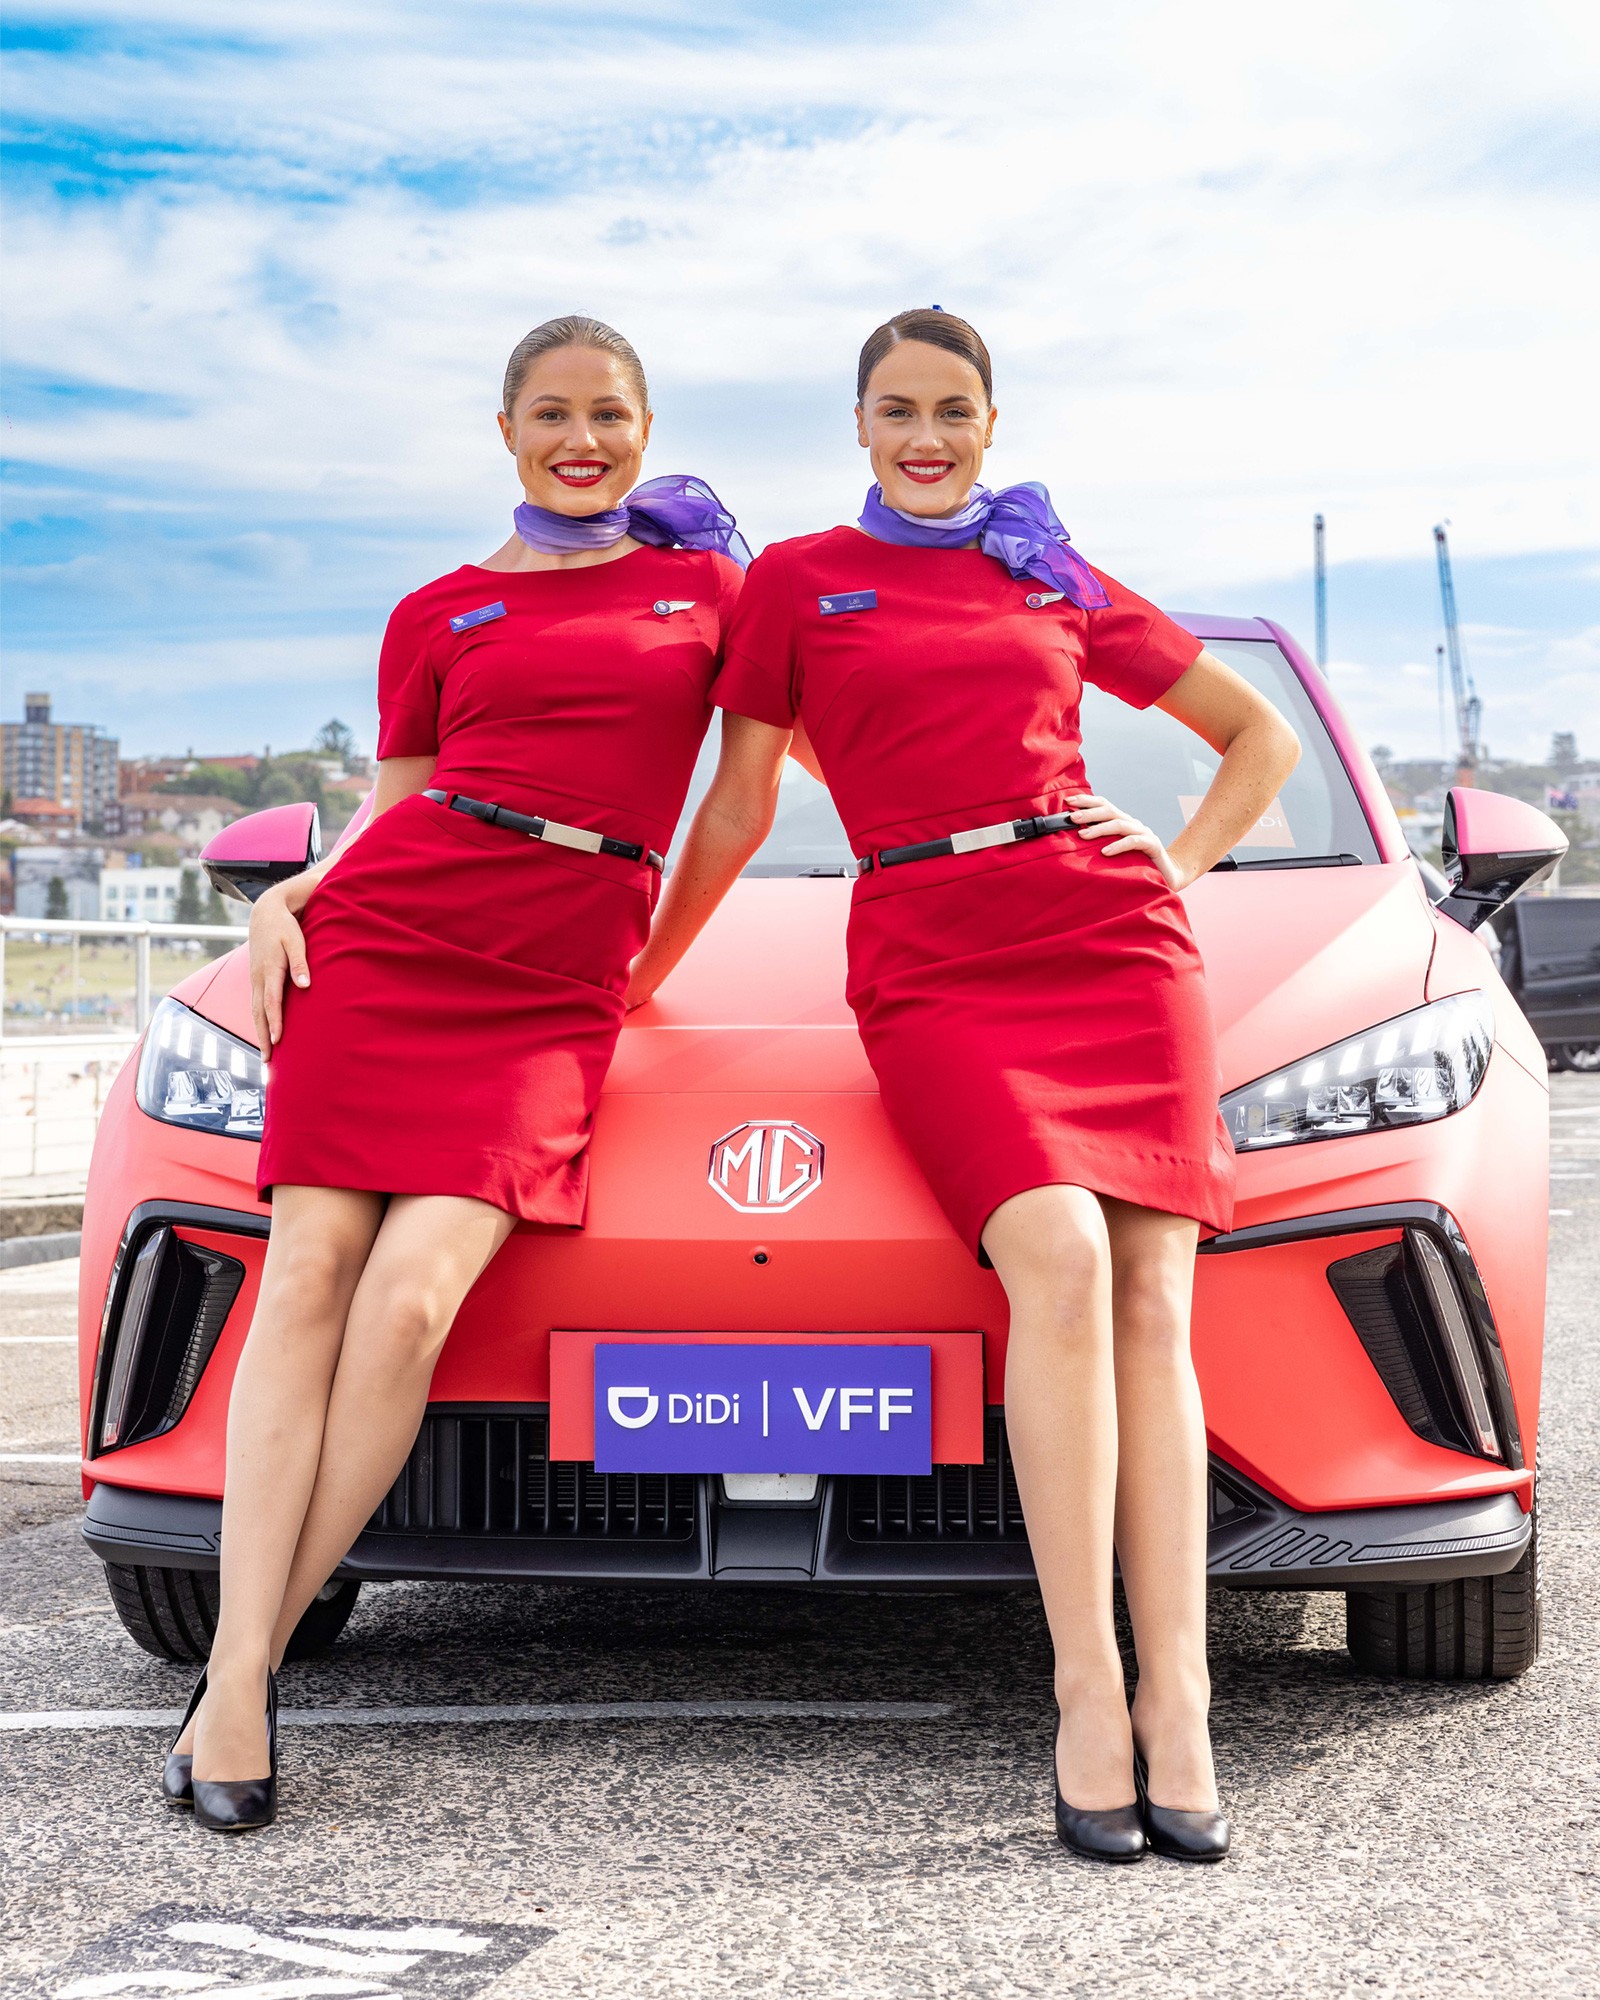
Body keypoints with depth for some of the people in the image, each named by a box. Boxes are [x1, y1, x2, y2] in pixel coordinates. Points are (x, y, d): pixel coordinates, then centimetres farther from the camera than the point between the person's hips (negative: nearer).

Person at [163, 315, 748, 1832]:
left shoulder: (706, 584, 17)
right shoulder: (437, 617, 18)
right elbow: (398, 808, 17)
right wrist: (286, 897, 1)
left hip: (561, 981, -1)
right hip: (388, 931, 1)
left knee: (411, 1300, -18)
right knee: (308, 1277, -11)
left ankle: (246, 1665, -9)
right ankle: (235, 1678, -14)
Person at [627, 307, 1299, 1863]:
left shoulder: (1059, 580, 20)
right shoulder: (796, 581, 15)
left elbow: (1260, 737, 26)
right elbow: (737, 806, 20)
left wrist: (1176, 874, 12)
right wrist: (640, 977, 21)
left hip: (1113, 935, 2)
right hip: (929, 960, -2)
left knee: (1151, 1297, -15)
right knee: (1059, 1256, -27)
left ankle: (1176, 1703, -18)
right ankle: (1088, 1696, -26)